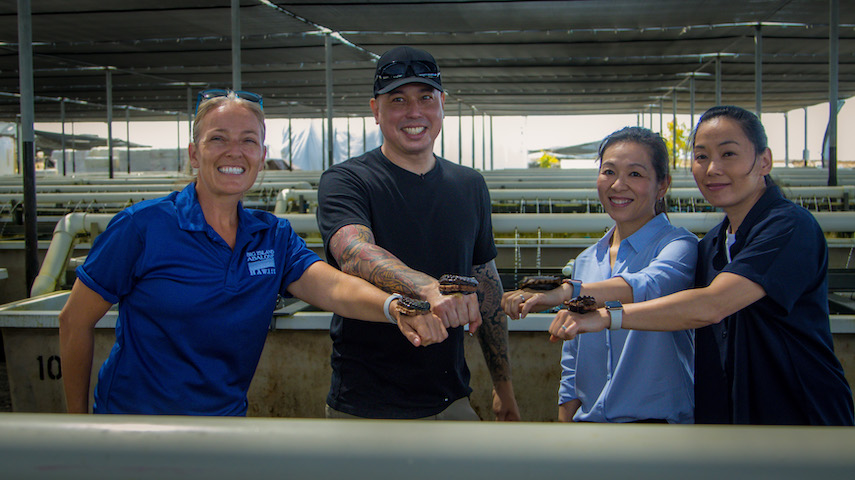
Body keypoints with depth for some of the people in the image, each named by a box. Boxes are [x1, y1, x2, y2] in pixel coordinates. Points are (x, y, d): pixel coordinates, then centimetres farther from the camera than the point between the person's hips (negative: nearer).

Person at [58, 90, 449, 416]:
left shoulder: (274, 236, -1)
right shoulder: (143, 226, -14)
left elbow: (333, 287, -20)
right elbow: (75, 322, -7)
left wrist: (395, 307, -40)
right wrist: (78, 420, -5)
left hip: (228, 416, 5)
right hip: (135, 413, -4)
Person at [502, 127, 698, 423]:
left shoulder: (679, 245, -7)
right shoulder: (586, 261, 11)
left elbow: (651, 286, -30)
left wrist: (567, 291, -43)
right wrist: (566, 420, 9)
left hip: (658, 417, -5)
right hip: (589, 417, 5)